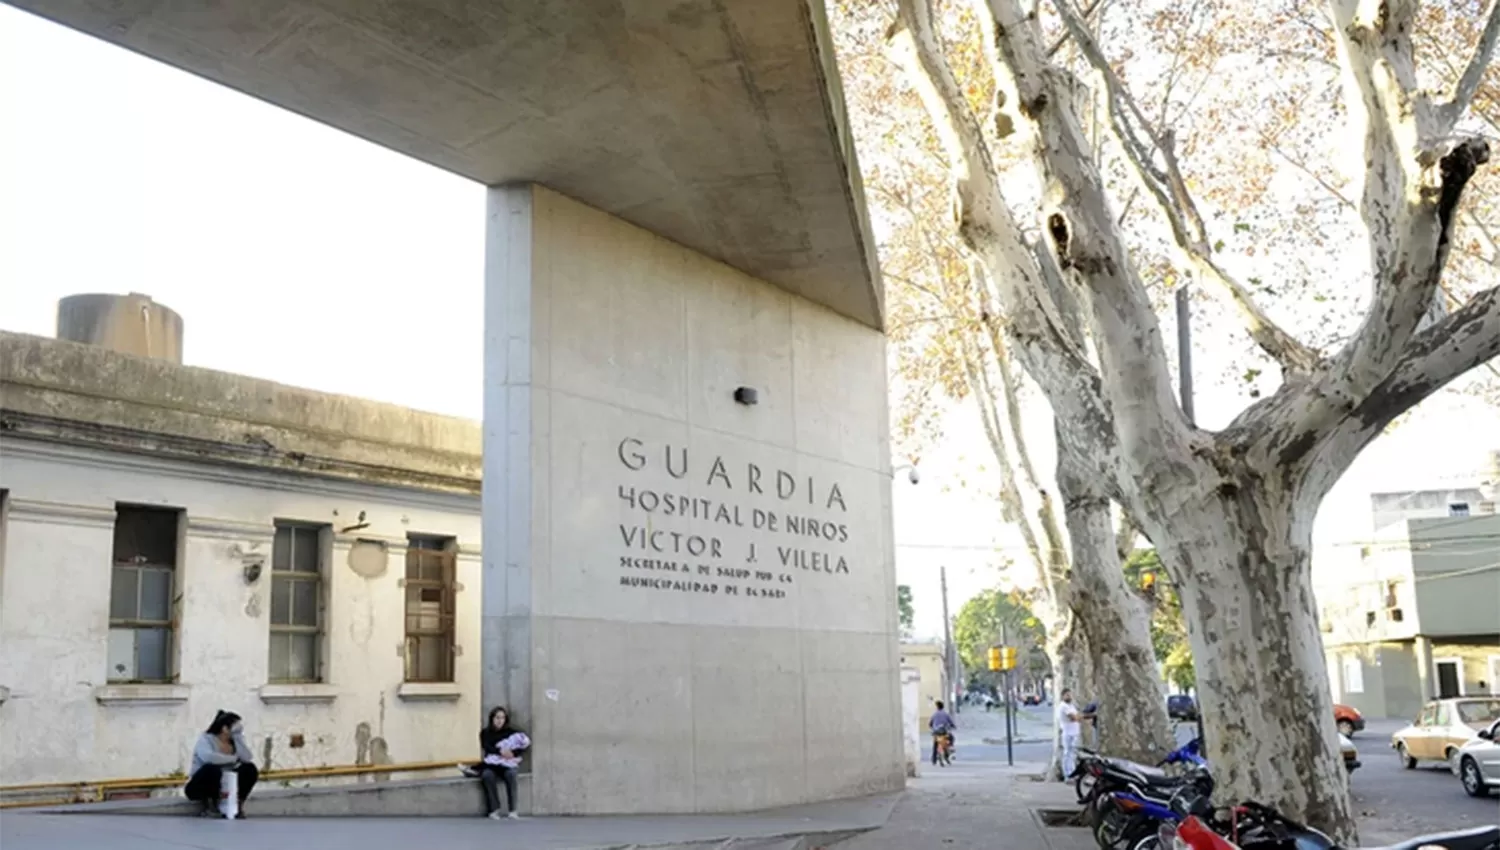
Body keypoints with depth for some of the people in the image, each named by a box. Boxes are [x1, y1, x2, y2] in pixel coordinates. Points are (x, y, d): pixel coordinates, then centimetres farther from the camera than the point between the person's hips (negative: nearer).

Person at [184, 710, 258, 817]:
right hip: (199, 788, -5)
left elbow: (247, 758, -16)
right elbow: (208, 757, -38)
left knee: (250, 769, -15)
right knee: (212, 768, -36)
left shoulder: (234, 741, 3)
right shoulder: (205, 738, -14)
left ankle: (238, 805, -8)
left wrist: (238, 736, -17)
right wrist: (233, 759, -25)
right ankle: (209, 805, -18)